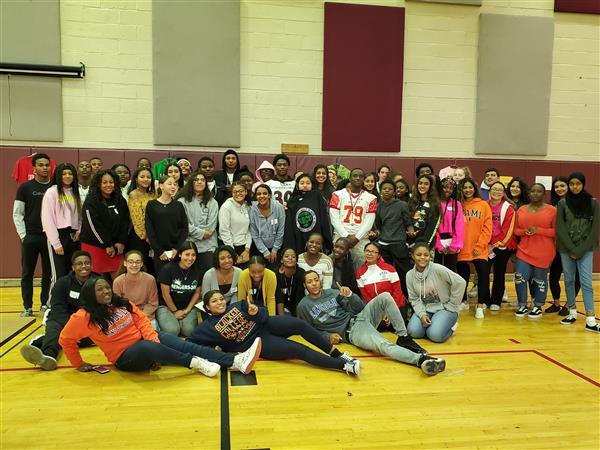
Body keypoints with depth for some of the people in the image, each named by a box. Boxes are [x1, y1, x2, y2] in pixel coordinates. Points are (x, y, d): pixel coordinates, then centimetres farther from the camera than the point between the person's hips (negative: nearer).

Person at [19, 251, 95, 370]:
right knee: (55, 327, -31)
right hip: (62, 321, 1)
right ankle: (48, 353, -62)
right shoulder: (62, 283, 1)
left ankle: (42, 341, -36)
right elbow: (58, 310, -9)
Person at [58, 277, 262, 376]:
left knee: (185, 345, -20)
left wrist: (155, 344, -12)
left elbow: (142, 320, 1)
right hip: (125, 357, -4)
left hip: (146, 342, 4)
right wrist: (79, 364, 4)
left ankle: (236, 361, -32)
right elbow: (65, 340, 2)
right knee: (148, 347, -40)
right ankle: (197, 363, -33)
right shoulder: (84, 318, -9)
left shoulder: (122, 304, 3)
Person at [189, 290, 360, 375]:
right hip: (260, 343, -3)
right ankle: (344, 365, -21)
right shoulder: (208, 327, 0)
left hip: (267, 325, 4)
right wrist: (213, 349, -19)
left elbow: (263, 315, 3)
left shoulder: (238, 305, 8)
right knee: (301, 350, -21)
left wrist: (256, 312, -22)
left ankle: (337, 354, -13)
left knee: (300, 324, -25)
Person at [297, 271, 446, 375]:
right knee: (384, 346, -33)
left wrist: (349, 295, -11)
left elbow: (359, 307, 10)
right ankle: (421, 359, -47)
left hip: (360, 317, 5)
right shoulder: (304, 306, 3)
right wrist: (328, 336, -9)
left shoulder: (332, 293, 12)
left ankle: (403, 338, -13)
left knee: (385, 296, -19)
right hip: (351, 332, -5)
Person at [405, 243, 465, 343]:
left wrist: (451, 306, -11)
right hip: (425, 309, 4)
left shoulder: (437, 269, -19)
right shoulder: (410, 275, -4)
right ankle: (431, 323, 11)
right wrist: (422, 314, -18)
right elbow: (414, 299, 0)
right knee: (413, 332, -20)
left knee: (435, 335, -26)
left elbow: (460, 283, -18)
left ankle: (450, 325, 8)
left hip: (444, 308, -4)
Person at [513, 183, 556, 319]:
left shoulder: (551, 210, -1)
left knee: (540, 280, 5)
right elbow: (516, 229, 12)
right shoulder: (521, 210, 9)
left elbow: (556, 231, -3)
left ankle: (538, 307, 21)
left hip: (544, 253, -3)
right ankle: (523, 306, 14)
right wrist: (524, 231, -9)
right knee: (520, 278, -3)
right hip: (524, 250, 3)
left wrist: (538, 230, -16)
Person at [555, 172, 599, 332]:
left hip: (585, 249, -1)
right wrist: (572, 249, -10)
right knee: (569, 280, 8)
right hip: (566, 249, 1)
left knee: (586, 281, -6)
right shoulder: (563, 203, 0)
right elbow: (560, 228, -3)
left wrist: (580, 250, -9)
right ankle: (572, 313, 18)